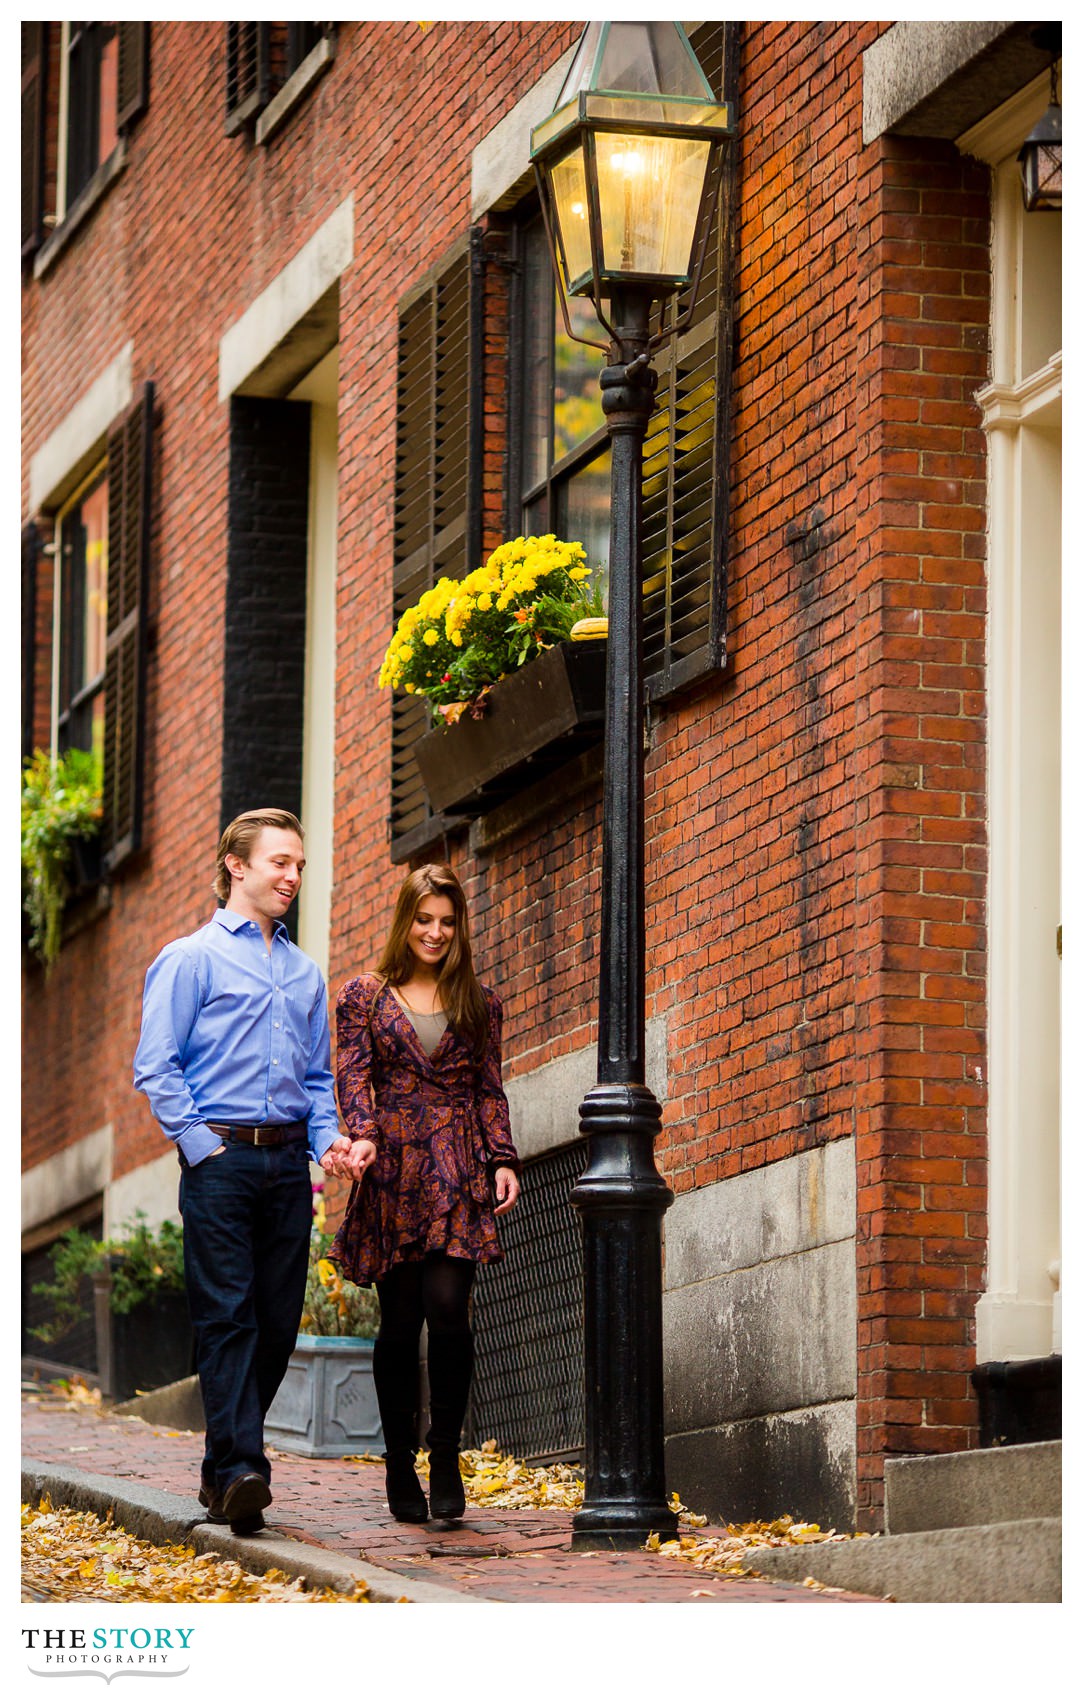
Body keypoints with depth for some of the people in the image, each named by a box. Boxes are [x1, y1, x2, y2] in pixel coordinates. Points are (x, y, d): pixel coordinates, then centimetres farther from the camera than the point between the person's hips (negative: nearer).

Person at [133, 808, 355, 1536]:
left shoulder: (305, 972, 19)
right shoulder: (193, 959, 1)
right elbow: (156, 1065, -4)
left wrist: (328, 1138, 5)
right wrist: (201, 1142, -11)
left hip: (288, 1161, 6)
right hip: (221, 1158, -6)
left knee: (280, 1319, 4)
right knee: (227, 1315, -12)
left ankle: (224, 1468, 14)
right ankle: (241, 1471, -19)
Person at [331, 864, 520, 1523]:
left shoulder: (479, 1002, 14)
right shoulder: (365, 995, 10)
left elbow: (490, 1090, 14)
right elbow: (354, 1076, 0)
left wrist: (503, 1159, 1)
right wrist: (364, 1135, -17)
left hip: (459, 1173, 0)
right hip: (392, 1172, 0)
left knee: (447, 1306, -15)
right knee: (400, 1321, 1)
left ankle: (446, 1455, -2)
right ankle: (401, 1468, 10)